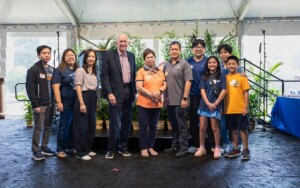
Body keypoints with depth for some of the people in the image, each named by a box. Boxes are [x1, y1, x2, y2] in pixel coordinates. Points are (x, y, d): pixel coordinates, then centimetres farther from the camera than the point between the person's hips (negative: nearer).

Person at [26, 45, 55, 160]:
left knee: (48, 127, 11)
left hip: (50, 103, 6)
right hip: (40, 104, -6)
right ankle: (36, 151, 6)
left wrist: (55, 101, 8)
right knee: (38, 128, -3)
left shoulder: (52, 70, 14)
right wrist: (35, 104, -15)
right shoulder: (33, 70, -5)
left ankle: (44, 147, 23)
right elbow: (30, 88, -10)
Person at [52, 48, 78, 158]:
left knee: (74, 126, 12)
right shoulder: (59, 70, -3)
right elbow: (56, 87, -10)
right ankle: (60, 150, 11)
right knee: (64, 127, 1)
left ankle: (71, 147, 25)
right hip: (66, 103, -5)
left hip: (77, 102, 6)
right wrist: (59, 102, -19)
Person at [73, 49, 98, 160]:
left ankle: (87, 149, 26)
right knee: (82, 126, -2)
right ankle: (81, 152, 7)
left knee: (91, 125, 13)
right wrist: (81, 103, -18)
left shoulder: (94, 71, 15)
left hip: (93, 98, 8)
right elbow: (78, 87, -12)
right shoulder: (80, 70, -7)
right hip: (84, 97, -8)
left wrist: (96, 101, 14)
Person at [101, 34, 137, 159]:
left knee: (126, 122, 11)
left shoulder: (131, 56, 12)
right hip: (116, 93, -5)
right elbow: (104, 76, -7)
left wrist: (135, 92, 10)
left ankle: (123, 147, 24)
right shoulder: (109, 55, -3)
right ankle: (111, 149, 13)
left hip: (129, 92, 5)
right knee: (115, 123, -2)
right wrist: (109, 93, -14)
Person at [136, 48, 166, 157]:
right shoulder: (141, 71, -2)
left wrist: (159, 91, -13)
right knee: (144, 126, 2)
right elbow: (139, 87, -11)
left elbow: (164, 85, 9)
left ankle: (151, 147, 21)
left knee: (153, 126, 11)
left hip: (157, 104, 4)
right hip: (144, 103, -4)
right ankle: (143, 148, 12)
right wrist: (151, 95, -17)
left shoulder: (159, 71, 12)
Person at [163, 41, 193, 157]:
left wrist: (185, 98, -16)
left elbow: (188, 81, -10)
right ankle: (174, 146, 26)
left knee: (182, 126, 1)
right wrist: (165, 97, 11)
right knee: (174, 125, 15)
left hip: (180, 101, -6)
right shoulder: (166, 65, 13)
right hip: (169, 101, 6)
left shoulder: (184, 64, -4)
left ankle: (183, 148, 10)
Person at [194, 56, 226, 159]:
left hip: (216, 105, -2)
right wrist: (208, 103, -11)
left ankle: (217, 148, 13)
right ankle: (202, 148, 15)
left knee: (215, 128, 0)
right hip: (204, 104, 3)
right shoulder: (204, 77, 9)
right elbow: (202, 91, 1)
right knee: (202, 127, 3)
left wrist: (215, 103, -10)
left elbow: (223, 91, -4)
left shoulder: (221, 77, 3)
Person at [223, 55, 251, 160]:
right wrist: (223, 107, 7)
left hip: (240, 109, -4)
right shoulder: (226, 78, 6)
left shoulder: (242, 77, -3)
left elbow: (246, 93, -4)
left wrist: (246, 107, -8)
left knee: (243, 129, 5)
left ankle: (246, 150, 17)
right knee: (233, 129, 13)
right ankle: (235, 149, 26)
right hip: (229, 109, 4)